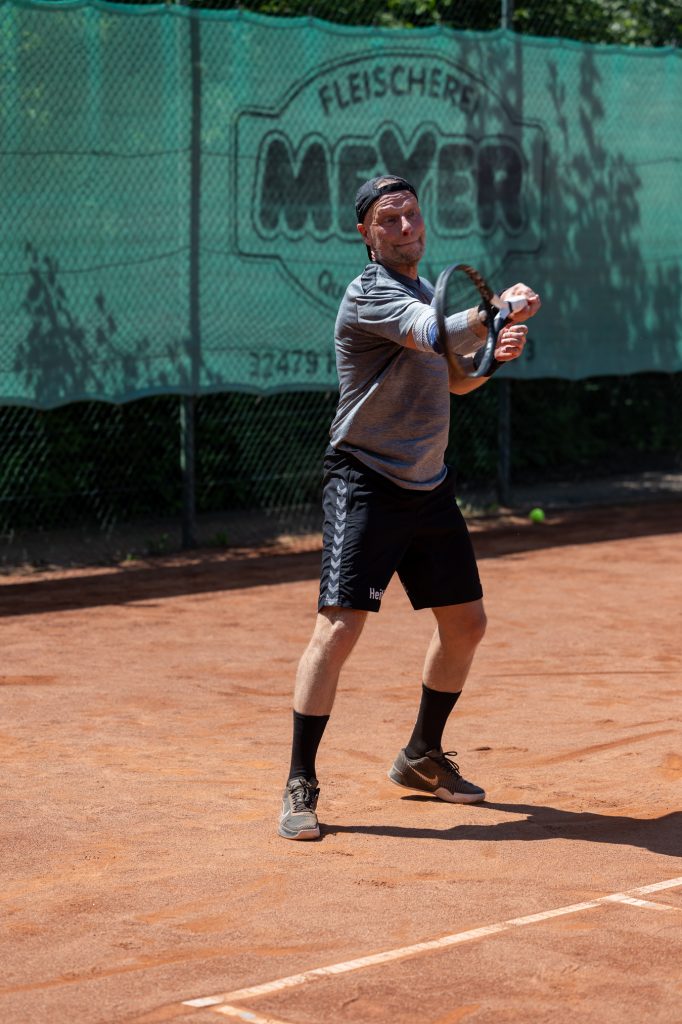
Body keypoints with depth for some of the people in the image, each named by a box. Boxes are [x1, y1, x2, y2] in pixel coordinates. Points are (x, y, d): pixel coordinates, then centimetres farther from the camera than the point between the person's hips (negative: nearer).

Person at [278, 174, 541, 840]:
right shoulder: (370, 294, -13)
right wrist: (499, 307, -40)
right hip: (366, 485, -9)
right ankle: (300, 788, -7)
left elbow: (449, 378, 24)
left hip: (430, 486, 9)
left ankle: (422, 758, 31)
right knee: (339, 628, -15)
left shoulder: (426, 291, 15)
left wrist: (494, 356, 5)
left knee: (465, 622, 13)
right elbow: (439, 336, -31)